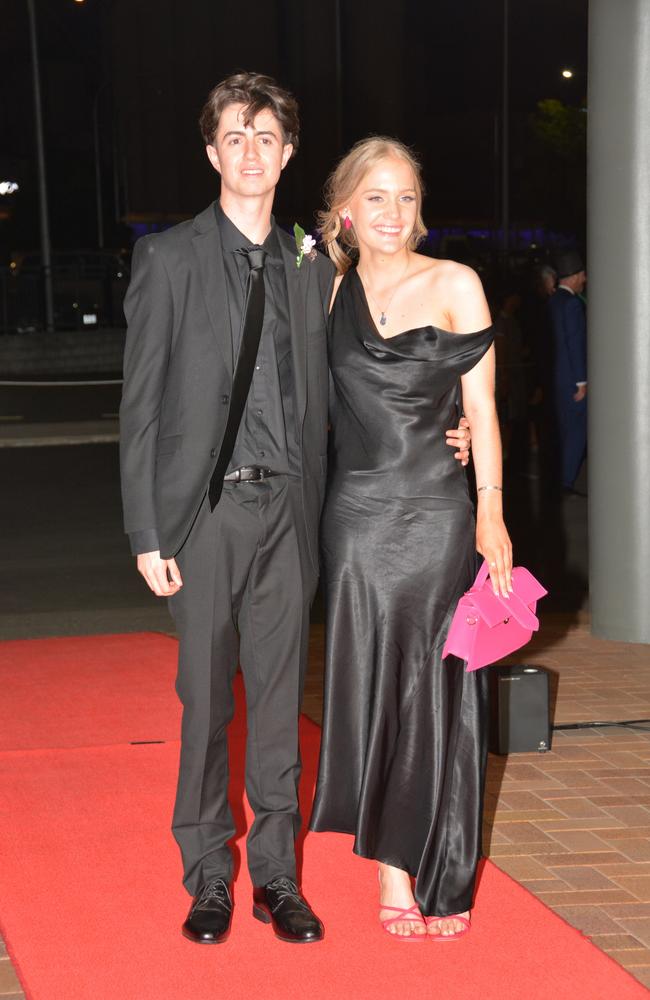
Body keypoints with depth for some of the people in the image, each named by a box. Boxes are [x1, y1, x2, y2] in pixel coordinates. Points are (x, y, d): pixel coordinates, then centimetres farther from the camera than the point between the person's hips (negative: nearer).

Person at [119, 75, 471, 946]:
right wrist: (147, 535, -8)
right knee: (206, 701, 5)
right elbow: (141, 406, -3)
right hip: (207, 512, -3)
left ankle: (276, 874, 20)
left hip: (287, 512, 3)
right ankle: (209, 875, 19)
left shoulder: (312, 269, 10)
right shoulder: (168, 260, -1)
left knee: (279, 698, 8)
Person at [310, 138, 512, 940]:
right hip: (358, 513, 2)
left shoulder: (454, 285, 0)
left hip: (437, 512, -2)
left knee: (437, 692, 3)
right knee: (371, 686, 4)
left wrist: (491, 510, -7)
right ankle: (393, 874, 14)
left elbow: (481, 405, -2)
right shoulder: (330, 293, 8)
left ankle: (439, 876, 15)